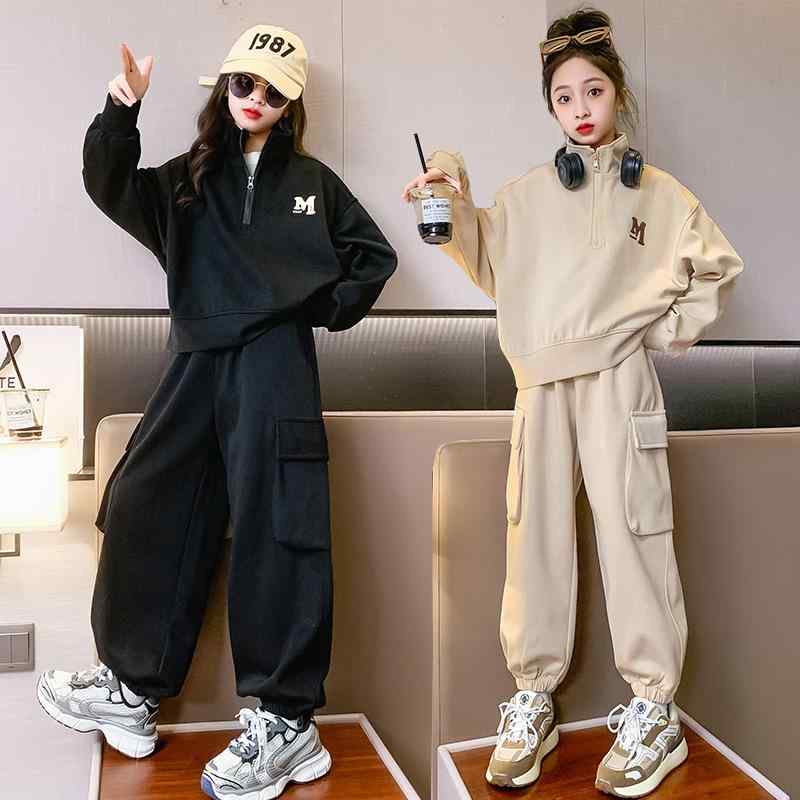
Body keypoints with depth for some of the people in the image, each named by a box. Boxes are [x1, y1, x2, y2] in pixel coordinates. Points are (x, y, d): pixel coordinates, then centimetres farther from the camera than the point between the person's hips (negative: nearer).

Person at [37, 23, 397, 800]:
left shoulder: (311, 182, 12)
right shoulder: (188, 178, 16)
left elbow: (374, 255, 16)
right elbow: (112, 189, 0)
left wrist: (328, 309, 4)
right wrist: (120, 113, -15)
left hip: (274, 366, -3)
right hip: (197, 364, 4)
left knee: (273, 529, -10)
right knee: (145, 514, 4)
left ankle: (285, 721, -2)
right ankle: (131, 687, 21)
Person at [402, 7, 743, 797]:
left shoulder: (658, 192, 7)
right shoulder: (527, 192, 9)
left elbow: (716, 268, 13)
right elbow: (489, 267, 13)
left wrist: (671, 328, 4)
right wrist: (456, 203, 2)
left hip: (619, 381, -2)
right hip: (541, 385, 2)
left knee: (631, 532, -3)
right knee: (535, 535, 4)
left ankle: (654, 710, 8)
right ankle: (533, 699, 15)